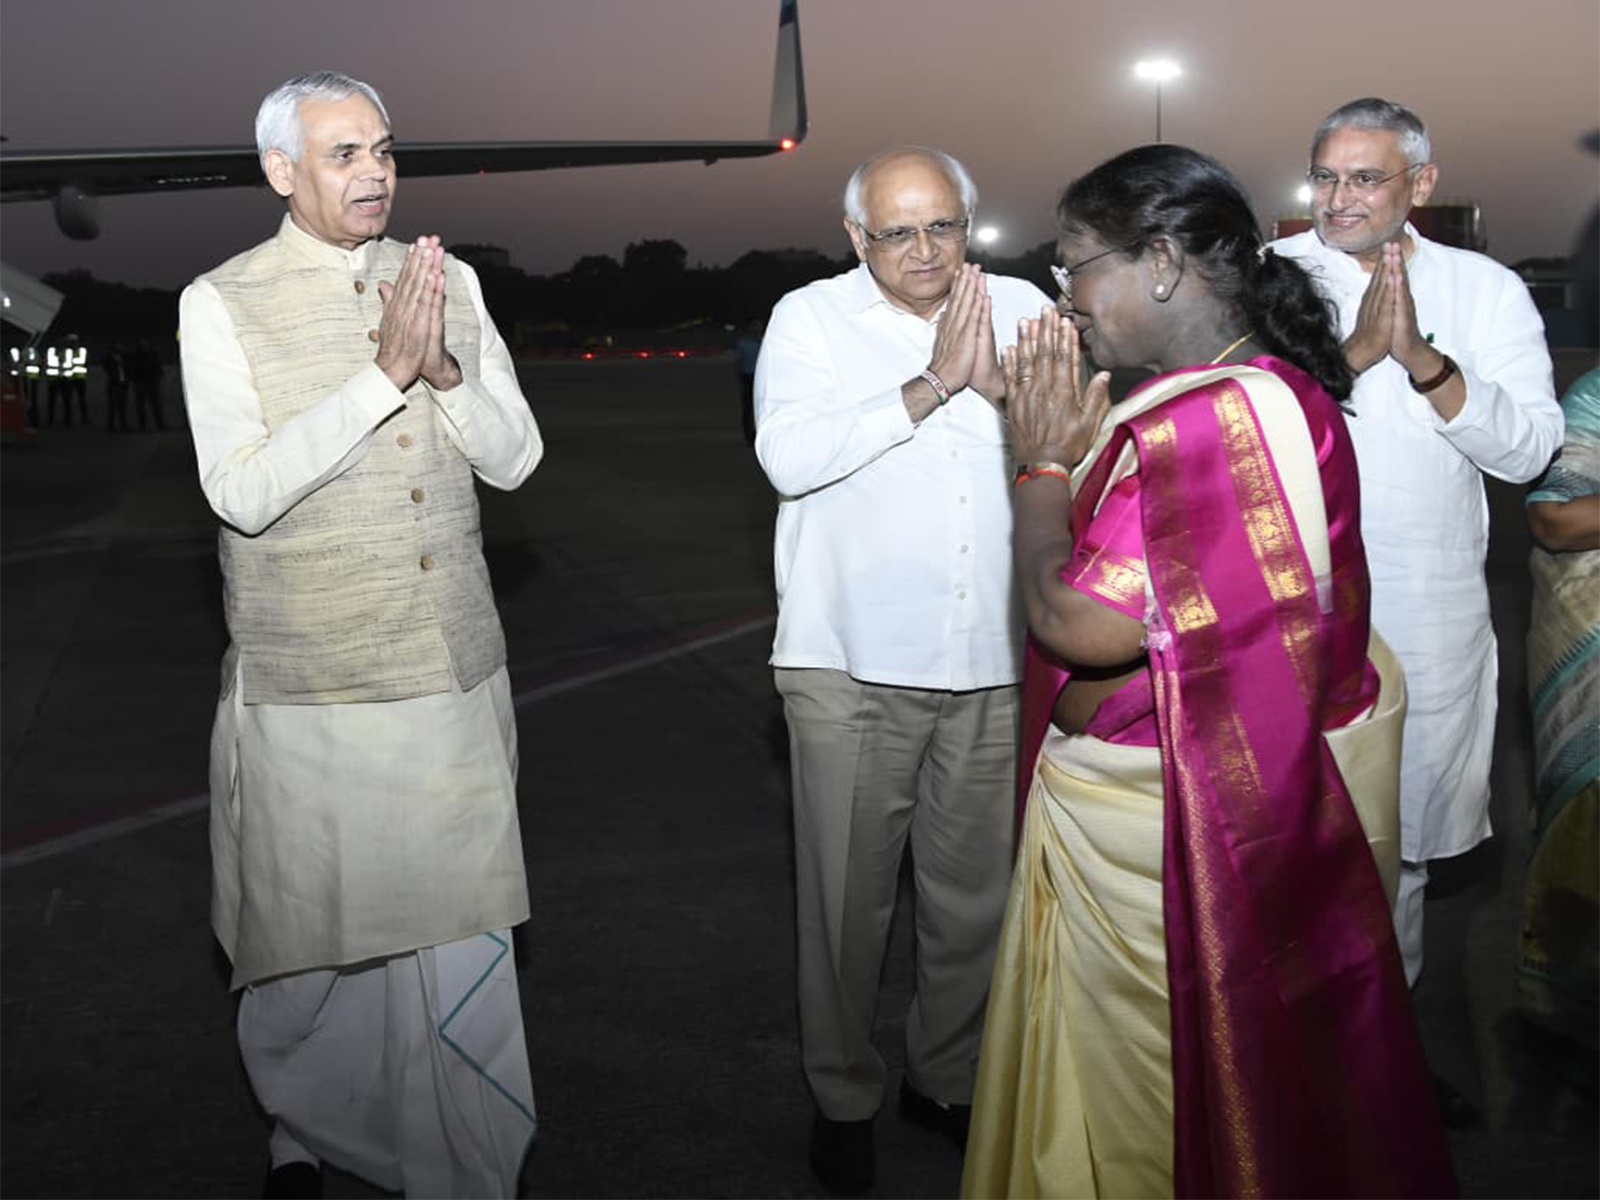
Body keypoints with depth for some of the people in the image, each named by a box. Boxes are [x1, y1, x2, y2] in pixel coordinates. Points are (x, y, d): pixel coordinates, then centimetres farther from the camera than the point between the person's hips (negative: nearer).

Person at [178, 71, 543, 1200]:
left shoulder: (450, 281, 7)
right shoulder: (221, 303, -5)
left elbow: (514, 456, 4)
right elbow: (244, 492, -17)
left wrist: (444, 368, -15)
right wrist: (385, 371, -22)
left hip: (457, 676, 3)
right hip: (311, 692, -3)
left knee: (462, 935, 11)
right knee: (310, 944, 10)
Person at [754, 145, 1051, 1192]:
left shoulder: (1021, 307, 8)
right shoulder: (810, 319, 0)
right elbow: (789, 457, -16)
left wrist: (999, 384, -18)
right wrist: (932, 384, -16)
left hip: (992, 664, 3)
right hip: (854, 664, -2)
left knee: (976, 896, 13)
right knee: (848, 896, 6)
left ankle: (948, 1077, 34)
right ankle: (845, 1095, 26)